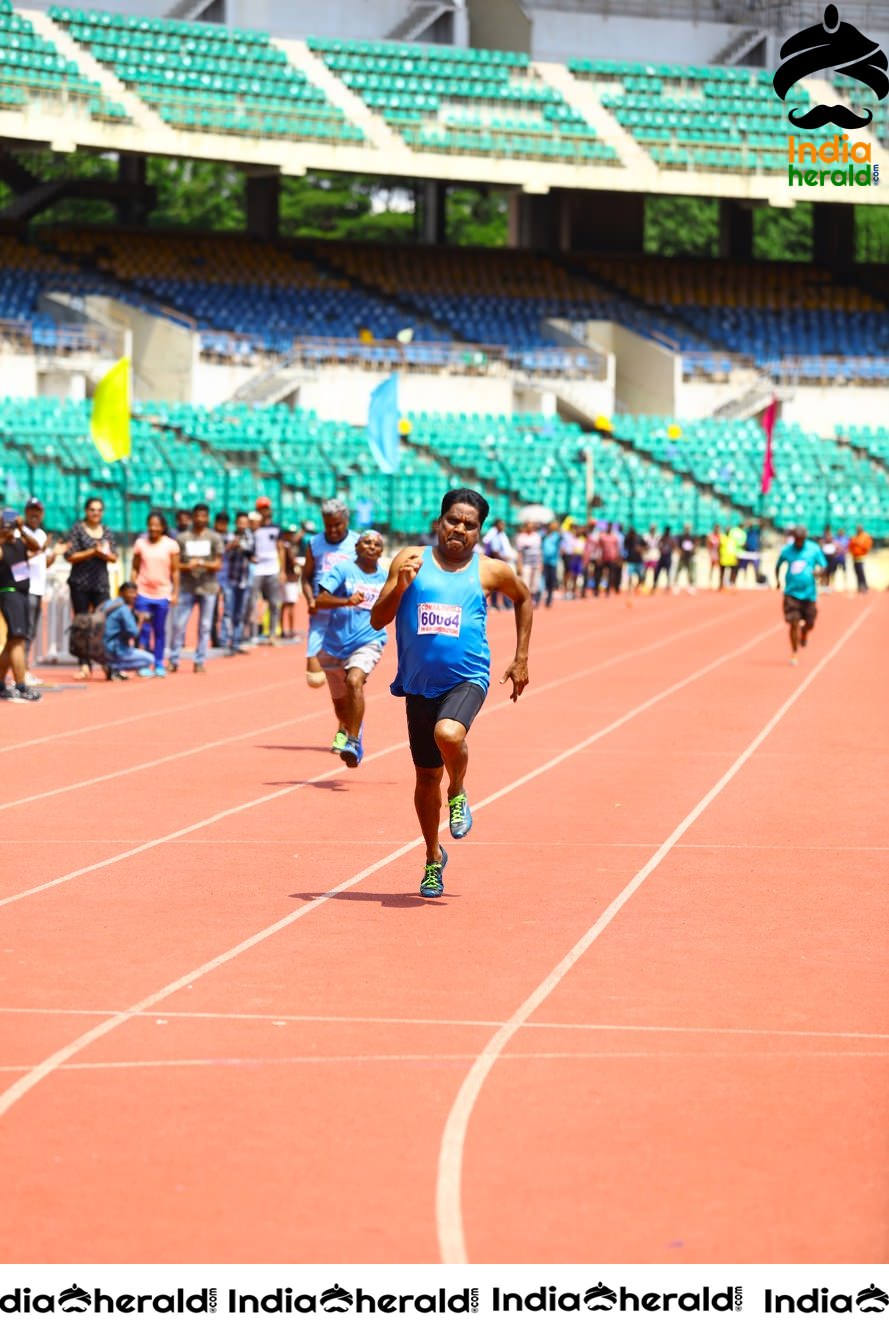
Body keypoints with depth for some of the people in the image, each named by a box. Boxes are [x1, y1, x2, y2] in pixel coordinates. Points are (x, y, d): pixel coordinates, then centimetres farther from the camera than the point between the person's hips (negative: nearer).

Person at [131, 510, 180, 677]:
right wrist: (132, 589, -1)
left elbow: (175, 571, 3)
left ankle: (159, 665, 14)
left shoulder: (171, 545, 0)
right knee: (143, 629, -4)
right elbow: (135, 569, 5)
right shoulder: (140, 543, 2)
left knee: (160, 631, 7)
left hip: (162, 594, 0)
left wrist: (175, 593, -1)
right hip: (143, 593, 0)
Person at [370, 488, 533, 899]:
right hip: (419, 683, 2)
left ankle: (458, 793, -1)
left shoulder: (491, 571, 1)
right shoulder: (412, 560, 0)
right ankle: (433, 858, 32)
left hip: (466, 679, -2)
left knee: (449, 734, -34)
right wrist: (400, 585, -19)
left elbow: (523, 600, 22)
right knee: (427, 776, 11)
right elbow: (377, 620, -1)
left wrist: (521, 659, 19)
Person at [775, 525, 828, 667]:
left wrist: (818, 571, -20)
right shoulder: (787, 550, -1)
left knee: (810, 624, 8)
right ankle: (794, 654, 4)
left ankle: (804, 633, 46)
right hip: (792, 592, -1)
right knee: (794, 623, -9)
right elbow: (778, 565, 15)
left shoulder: (814, 549, -3)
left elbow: (823, 566, 1)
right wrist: (777, 579, 6)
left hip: (809, 593, 1)